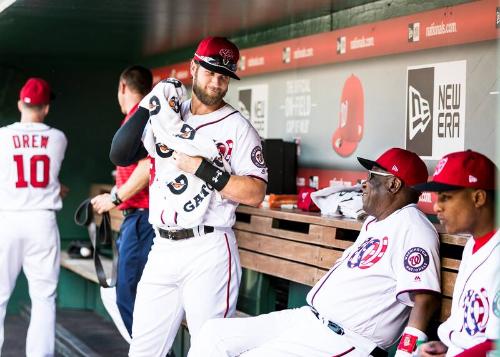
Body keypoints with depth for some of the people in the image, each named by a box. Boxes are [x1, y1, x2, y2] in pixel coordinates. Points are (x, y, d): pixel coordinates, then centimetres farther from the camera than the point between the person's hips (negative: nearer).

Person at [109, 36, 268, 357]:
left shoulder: (237, 126, -1)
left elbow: (255, 194, -10)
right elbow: (121, 155, 2)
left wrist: (202, 168, -16)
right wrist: (148, 106, -5)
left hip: (209, 251, -5)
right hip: (162, 249, 5)